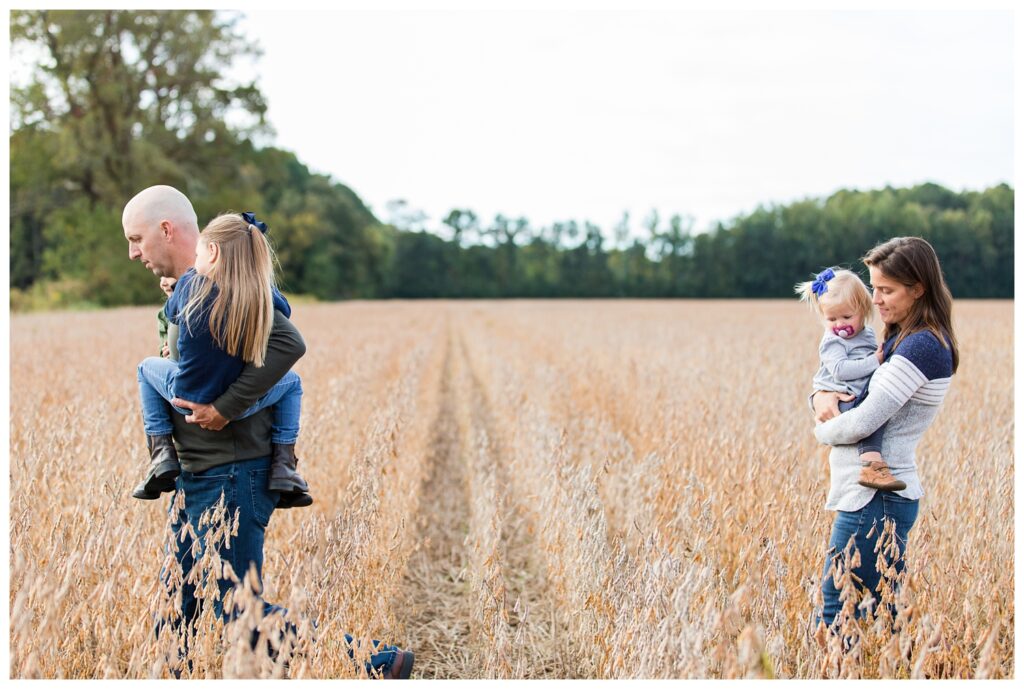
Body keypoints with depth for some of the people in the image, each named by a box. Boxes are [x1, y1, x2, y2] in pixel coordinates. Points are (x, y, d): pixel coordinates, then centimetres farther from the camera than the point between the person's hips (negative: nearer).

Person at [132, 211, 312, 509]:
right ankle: (283, 467, 11)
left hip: (188, 399, 0)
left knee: (147, 367, 31)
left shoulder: (190, 284, -11)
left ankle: (162, 454, 16)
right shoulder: (264, 294, -10)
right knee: (292, 382, 30)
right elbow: (284, 311, 14)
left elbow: (169, 314, 11)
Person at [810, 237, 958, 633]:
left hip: (874, 498, -10)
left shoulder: (922, 346, -16)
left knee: (837, 621, -6)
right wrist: (822, 396, -4)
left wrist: (823, 431, -1)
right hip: (887, 494, 10)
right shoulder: (901, 339, 15)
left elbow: (864, 422, -22)